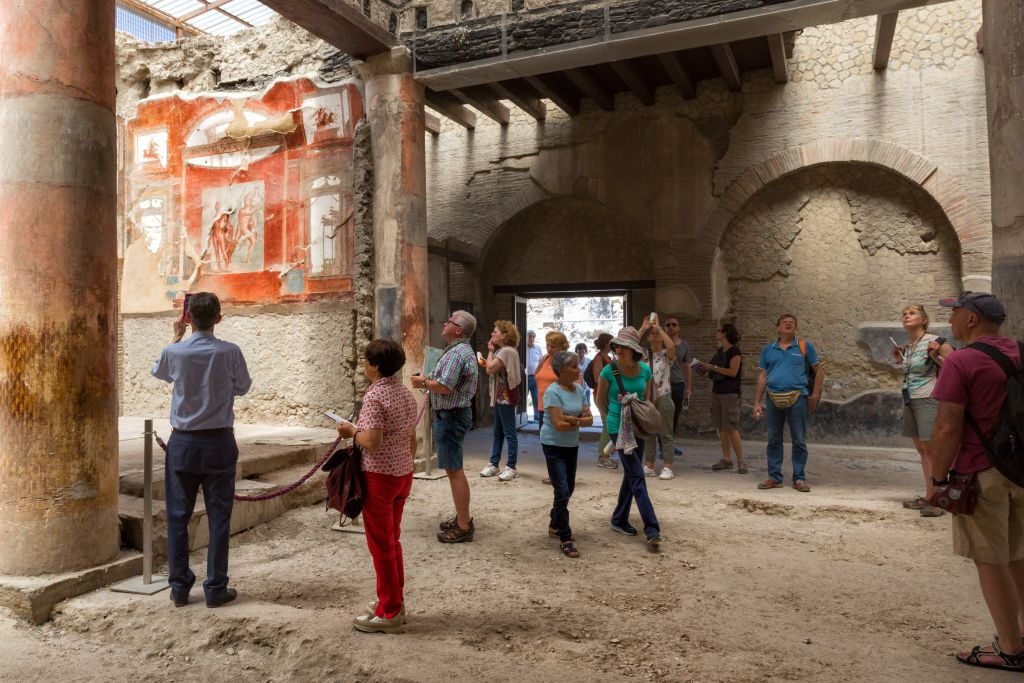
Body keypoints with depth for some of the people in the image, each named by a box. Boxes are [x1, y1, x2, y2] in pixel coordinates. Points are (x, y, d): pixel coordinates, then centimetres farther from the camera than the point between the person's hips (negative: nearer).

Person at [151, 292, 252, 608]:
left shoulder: (174, 352, -7)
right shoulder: (229, 352, -10)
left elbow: (159, 372, 17)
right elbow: (243, 387, 6)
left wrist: (176, 336, 25)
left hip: (183, 442, 1)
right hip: (219, 441, -1)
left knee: (178, 516, 11)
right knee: (218, 517, 6)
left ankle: (179, 587, 18)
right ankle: (216, 588, 11)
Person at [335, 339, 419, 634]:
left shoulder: (374, 396, -18)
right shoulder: (406, 393, 7)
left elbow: (372, 442, -26)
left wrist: (352, 431, -8)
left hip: (380, 477, -8)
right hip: (403, 474, 8)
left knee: (381, 544, 4)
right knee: (392, 540, 19)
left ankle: (389, 613, 15)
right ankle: (394, 602, 31)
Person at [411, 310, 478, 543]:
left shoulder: (456, 353, -19)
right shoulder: (464, 350, 15)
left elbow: (444, 388, -25)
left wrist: (424, 381, -9)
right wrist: (427, 383, 11)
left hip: (451, 416, -11)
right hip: (455, 412, 11)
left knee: (454, 470, -6)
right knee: (454, 468, 18)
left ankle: (463, 527, -1)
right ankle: (462, 517, 27)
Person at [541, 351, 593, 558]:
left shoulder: (578, 389, 2)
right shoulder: (553, 392, -18)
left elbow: (589, 419, -1)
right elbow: (559, 424, -24)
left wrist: (572, 419, -19)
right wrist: (580, 421, -10)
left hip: (572, 445, 7)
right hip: (554, 446, -7)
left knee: (568, 489, 16)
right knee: (562, 491, -9)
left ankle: (555, 526, 35)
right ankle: (565, 539, -1)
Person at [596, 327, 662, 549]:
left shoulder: (645, 370, -3)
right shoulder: (609, 371, -13)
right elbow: (600, 400, 2)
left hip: (637, 427, 5)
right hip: (618, 429, -5)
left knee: (630, 476, 13)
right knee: (637, 476, -9)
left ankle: (619, 520, 29)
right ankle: (652, 530, -9)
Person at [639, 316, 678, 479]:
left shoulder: (666, 355, -1)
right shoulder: (644, 354, 9)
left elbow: (671, 346, -24)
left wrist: (659, 327, -17)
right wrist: (643, 328, -8)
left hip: (663, 397, -4)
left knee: (666, 433, 0)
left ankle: (668, 468, 5)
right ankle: (649, 466, 17)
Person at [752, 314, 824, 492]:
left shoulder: (805, 346, 4)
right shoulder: (768, 350, 10)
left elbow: (819, 371, 6)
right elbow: (762, 376, 10)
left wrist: (815, 394, -3)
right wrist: (757, 402, 5)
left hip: (797, 398, -2)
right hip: (774, 398, 2)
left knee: (799, 441, 3)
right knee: (774, 440, 7)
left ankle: (799, 479, 13)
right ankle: (774, 477, 16)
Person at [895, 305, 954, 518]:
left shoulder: (934, 342, -9)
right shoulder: (907, 348, 13)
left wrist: (936, 357, -25)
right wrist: (901, 360, 16)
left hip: (928, 400, -8)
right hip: (910, 400, 8)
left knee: (930, 448, -8)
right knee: (921, 449, 10)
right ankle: (929, 497, 16)